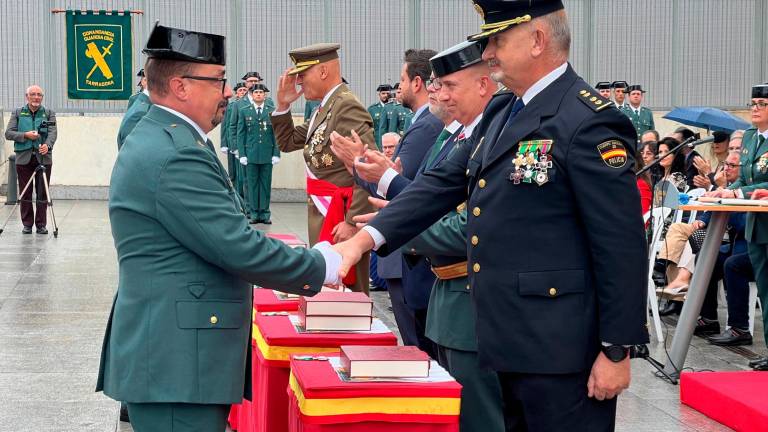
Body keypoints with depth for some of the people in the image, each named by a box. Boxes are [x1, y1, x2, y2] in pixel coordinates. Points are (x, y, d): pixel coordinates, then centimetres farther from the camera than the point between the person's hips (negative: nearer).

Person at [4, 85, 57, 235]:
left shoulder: (49, 113, 8)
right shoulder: (17, 113, 10)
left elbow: (53, 132, -4)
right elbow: (8, 133, 2)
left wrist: (47, 145, -25)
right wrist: (25, 135, -13)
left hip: (43, 158, -1)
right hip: (24, 158, 1)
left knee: (42, 193, -1)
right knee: (25, 193, 2)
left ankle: (41, 225, 5)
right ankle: (27, 224, 10)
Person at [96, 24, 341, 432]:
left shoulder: (156, 139, 15)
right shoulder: (176, 157, -19)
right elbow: (239, 248, -20)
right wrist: (320, 267, -6)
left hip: (163, 355, 11)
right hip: (176, 366, -11)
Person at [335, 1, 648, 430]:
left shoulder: (589, 121, -16)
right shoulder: (501, 112, 12)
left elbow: (622, 246, -17)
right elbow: (444, 182, 11)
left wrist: (617, 351, -17)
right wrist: (365, 238, -1)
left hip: (559, 350, -9)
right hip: (509, 342, 9)